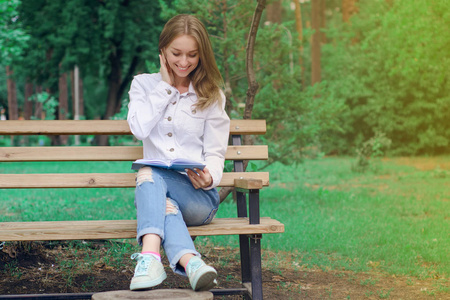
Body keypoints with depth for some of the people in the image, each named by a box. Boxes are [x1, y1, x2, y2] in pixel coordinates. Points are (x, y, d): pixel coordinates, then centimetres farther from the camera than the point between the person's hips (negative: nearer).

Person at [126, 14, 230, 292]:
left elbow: (215, 153, 4)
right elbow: (139, 129, -6)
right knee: (164, 203, -35)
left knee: (149, 175, -33)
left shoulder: (211, 96, 11)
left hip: (198, 195, -2)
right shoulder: (144, 84, 14)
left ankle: (150, 256, -55)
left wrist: (209, 178, -19)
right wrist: (165, 86, -1)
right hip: (156, 188, 2)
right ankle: (189, 260, -59)